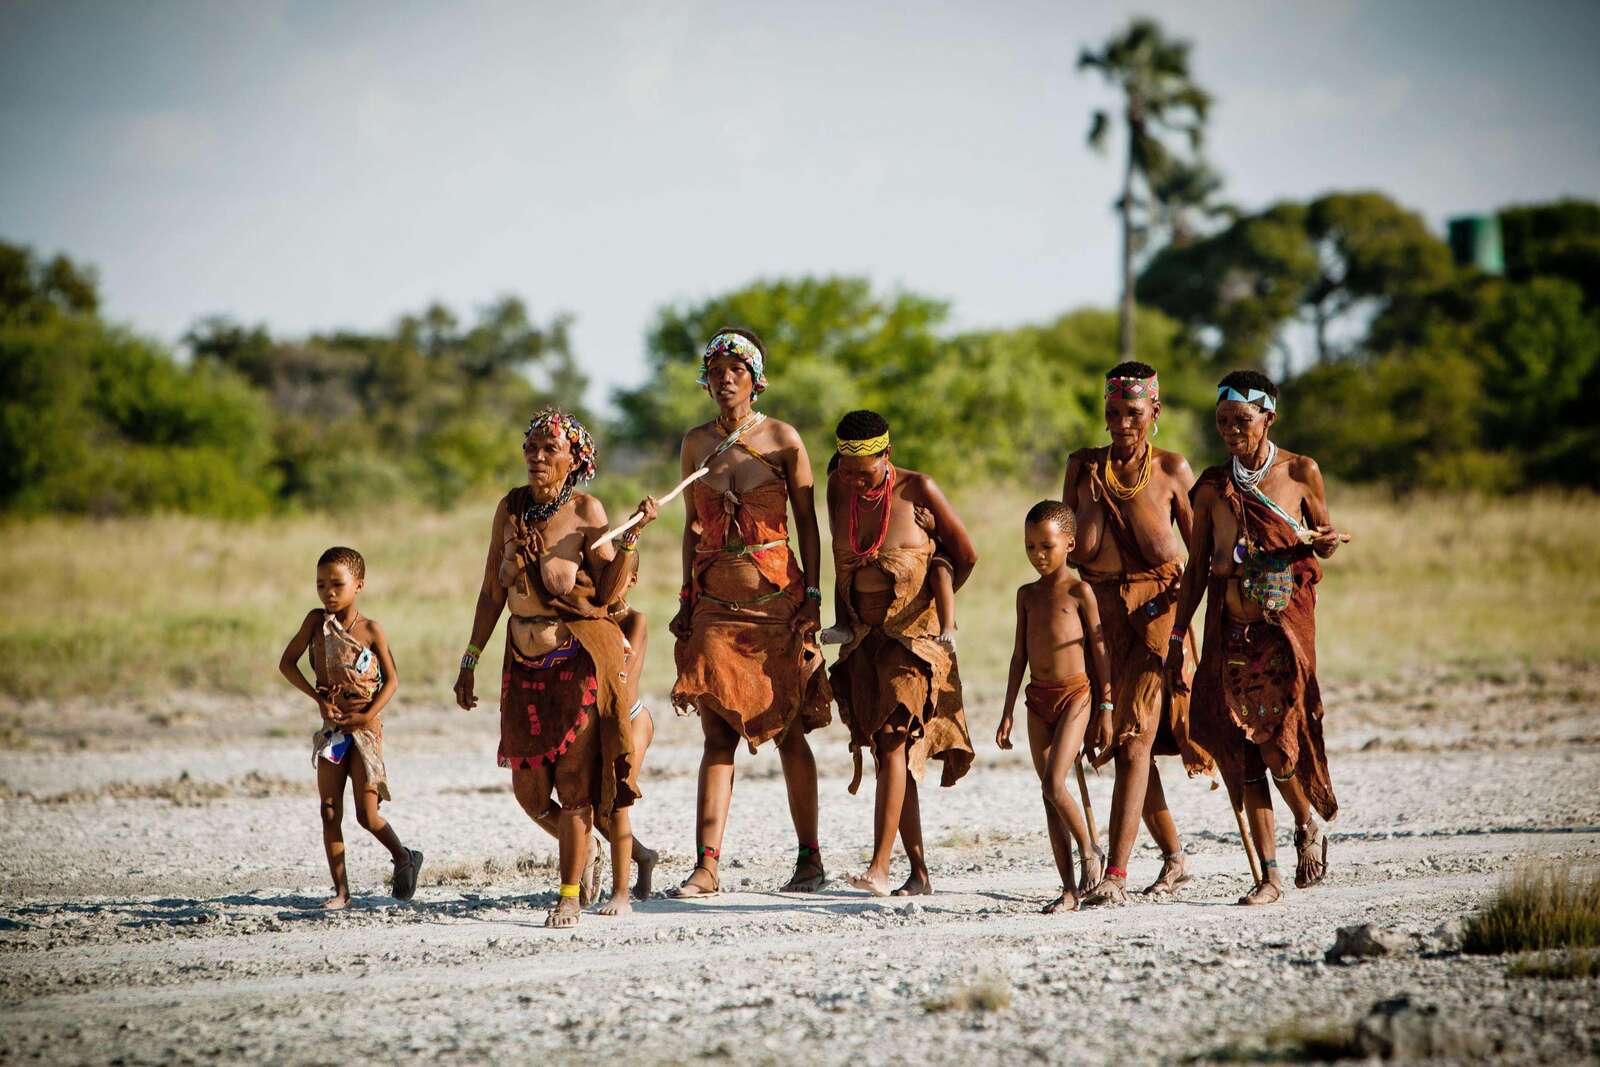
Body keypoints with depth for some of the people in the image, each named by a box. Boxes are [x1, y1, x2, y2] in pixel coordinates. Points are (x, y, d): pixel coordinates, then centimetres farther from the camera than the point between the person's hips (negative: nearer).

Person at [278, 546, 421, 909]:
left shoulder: (370, 629, -7)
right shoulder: (316, 620, 0)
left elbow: (391, 679, -2)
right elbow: (287, 663, 2)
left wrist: (368, 715, -15)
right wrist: (319, 698, -9)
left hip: (365, 730, -3)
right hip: (331, 729, 3)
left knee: (367, 816, -4)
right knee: (330, 814, 0)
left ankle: (404, 859, 22)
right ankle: (341, 890, 6)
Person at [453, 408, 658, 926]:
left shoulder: (586, 511, -6)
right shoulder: (511, 507, 5)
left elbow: (608, 592, -10)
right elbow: (492, 592, 11)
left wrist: (632, 535, -18)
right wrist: (470, 661, 10)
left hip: (581, 654, -5)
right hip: (526, 658, 5)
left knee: (577, 777, -7)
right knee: (530, 783, 5)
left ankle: (570, 896, -2)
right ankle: (579, 847, 32)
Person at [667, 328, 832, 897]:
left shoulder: (783, 439, -2)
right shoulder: (696, 442, 8)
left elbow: (807, 523, 0)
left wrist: (812, 596, -6)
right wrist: (686, 599, 10)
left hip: (776, 600, -3)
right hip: (716, 605, 3)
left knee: (789, 733, 2)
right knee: (717, 734, -3)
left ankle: (810, 859, 12)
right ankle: (707, 863, -7)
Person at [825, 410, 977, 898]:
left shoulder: (917, 490, -8)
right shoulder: (840, 487, 4)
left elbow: (965, 554, 1)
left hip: (913, 635, -5)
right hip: (863, 639, 5)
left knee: (895, 743, -18)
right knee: (888, 755, 4)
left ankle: (880, 868, -24)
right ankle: (919, 871, 10)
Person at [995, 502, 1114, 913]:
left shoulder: (1079, 591, -2)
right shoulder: (1027, 594, 12)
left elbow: (1099, 649, -1)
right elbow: (1019, 655, 15)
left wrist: (1107, 709, -3)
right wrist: (1007, 713, 13)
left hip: (1074, 695, -6)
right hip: (1038, 698, 6)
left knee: (1054, 784, -20)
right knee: (1049, 794, 4)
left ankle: (1088, 851, 4)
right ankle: (1069, 890, 6)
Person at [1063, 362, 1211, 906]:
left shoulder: (1171, 469, 2)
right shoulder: (1084, 466, 9)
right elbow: (1074, 548, 12)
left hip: (1158, 606, -4)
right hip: (1099, 608, 4)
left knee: (1135, 737, -15)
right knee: (1123, 740, 8)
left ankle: (1115, 875, -21)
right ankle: (1174, 857, 26)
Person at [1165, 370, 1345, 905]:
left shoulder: (1300, 472, 2)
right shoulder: (1212, 486, 7)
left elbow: (1323, 545, 12)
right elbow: (1197, 570, 10)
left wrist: (1328, 539, -13)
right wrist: (1176, 640, 6)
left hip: (1284, 624, -3)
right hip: (1231, 629, 3)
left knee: (1275, 736, -15)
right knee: (1242, 748, -1)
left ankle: (1308, 826, 16)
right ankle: (1269, 875, 5)